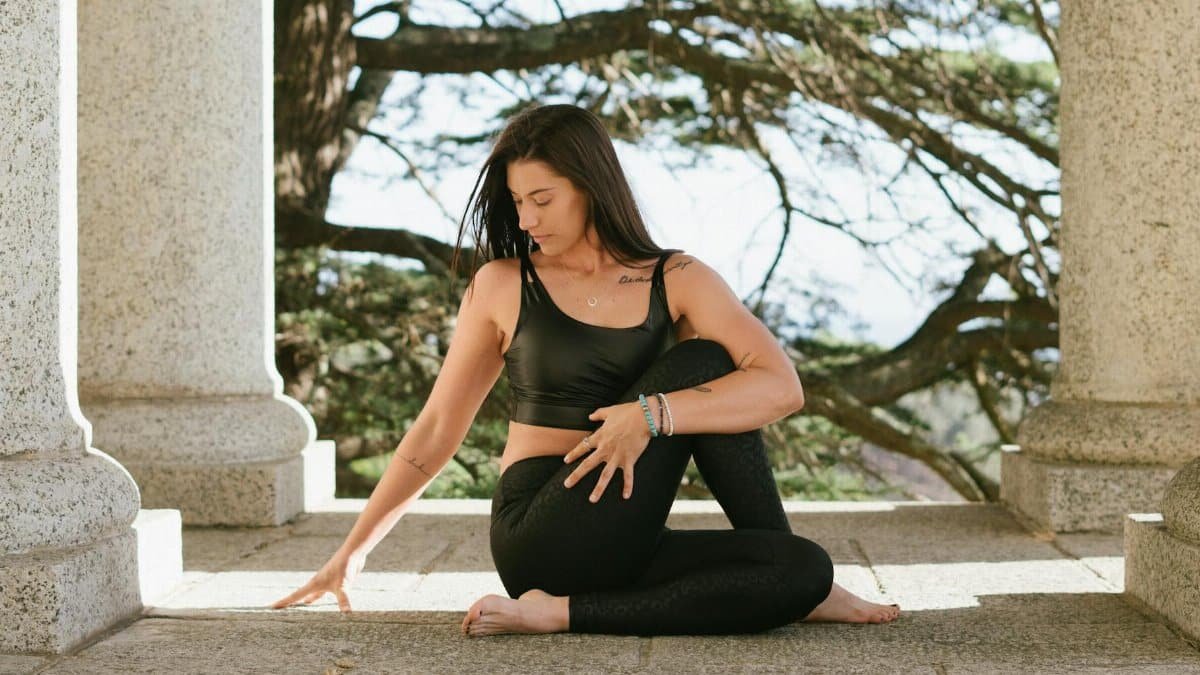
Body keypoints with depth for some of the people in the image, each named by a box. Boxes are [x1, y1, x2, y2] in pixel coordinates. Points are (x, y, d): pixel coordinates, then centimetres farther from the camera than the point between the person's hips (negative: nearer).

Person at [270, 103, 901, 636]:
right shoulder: (501, 287, 4)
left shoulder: (678, 281, 5)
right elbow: (435, 431, 11)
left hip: (626, 548, 3)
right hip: (537, 537, -2)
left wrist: (651, 415, -24)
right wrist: (351, 553, 10)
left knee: (806, 567, -22)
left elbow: (783, 386, -10)